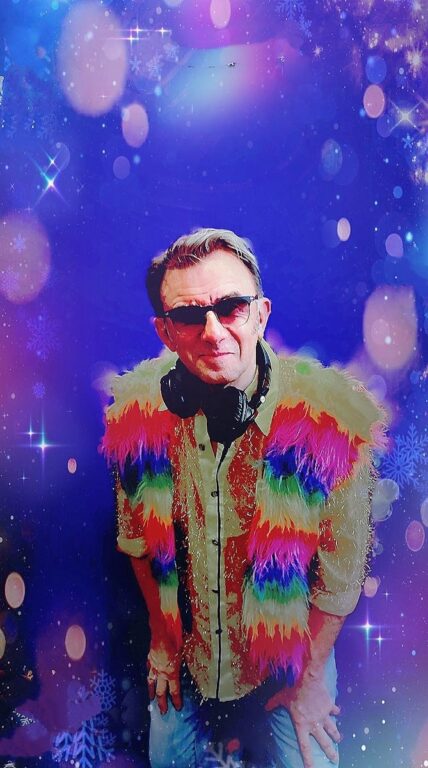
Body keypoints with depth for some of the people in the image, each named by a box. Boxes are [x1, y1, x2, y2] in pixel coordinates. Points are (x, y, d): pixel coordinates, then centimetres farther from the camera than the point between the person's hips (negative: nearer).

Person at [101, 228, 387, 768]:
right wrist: (162, 640, 5)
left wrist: (312, 678, -6)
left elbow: (343, 566, -16)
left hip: (288, 657, -2)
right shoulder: (137, 408, -19)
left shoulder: (332, 414, -27)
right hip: (183, 659, 3)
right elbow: (137, 538, -2)